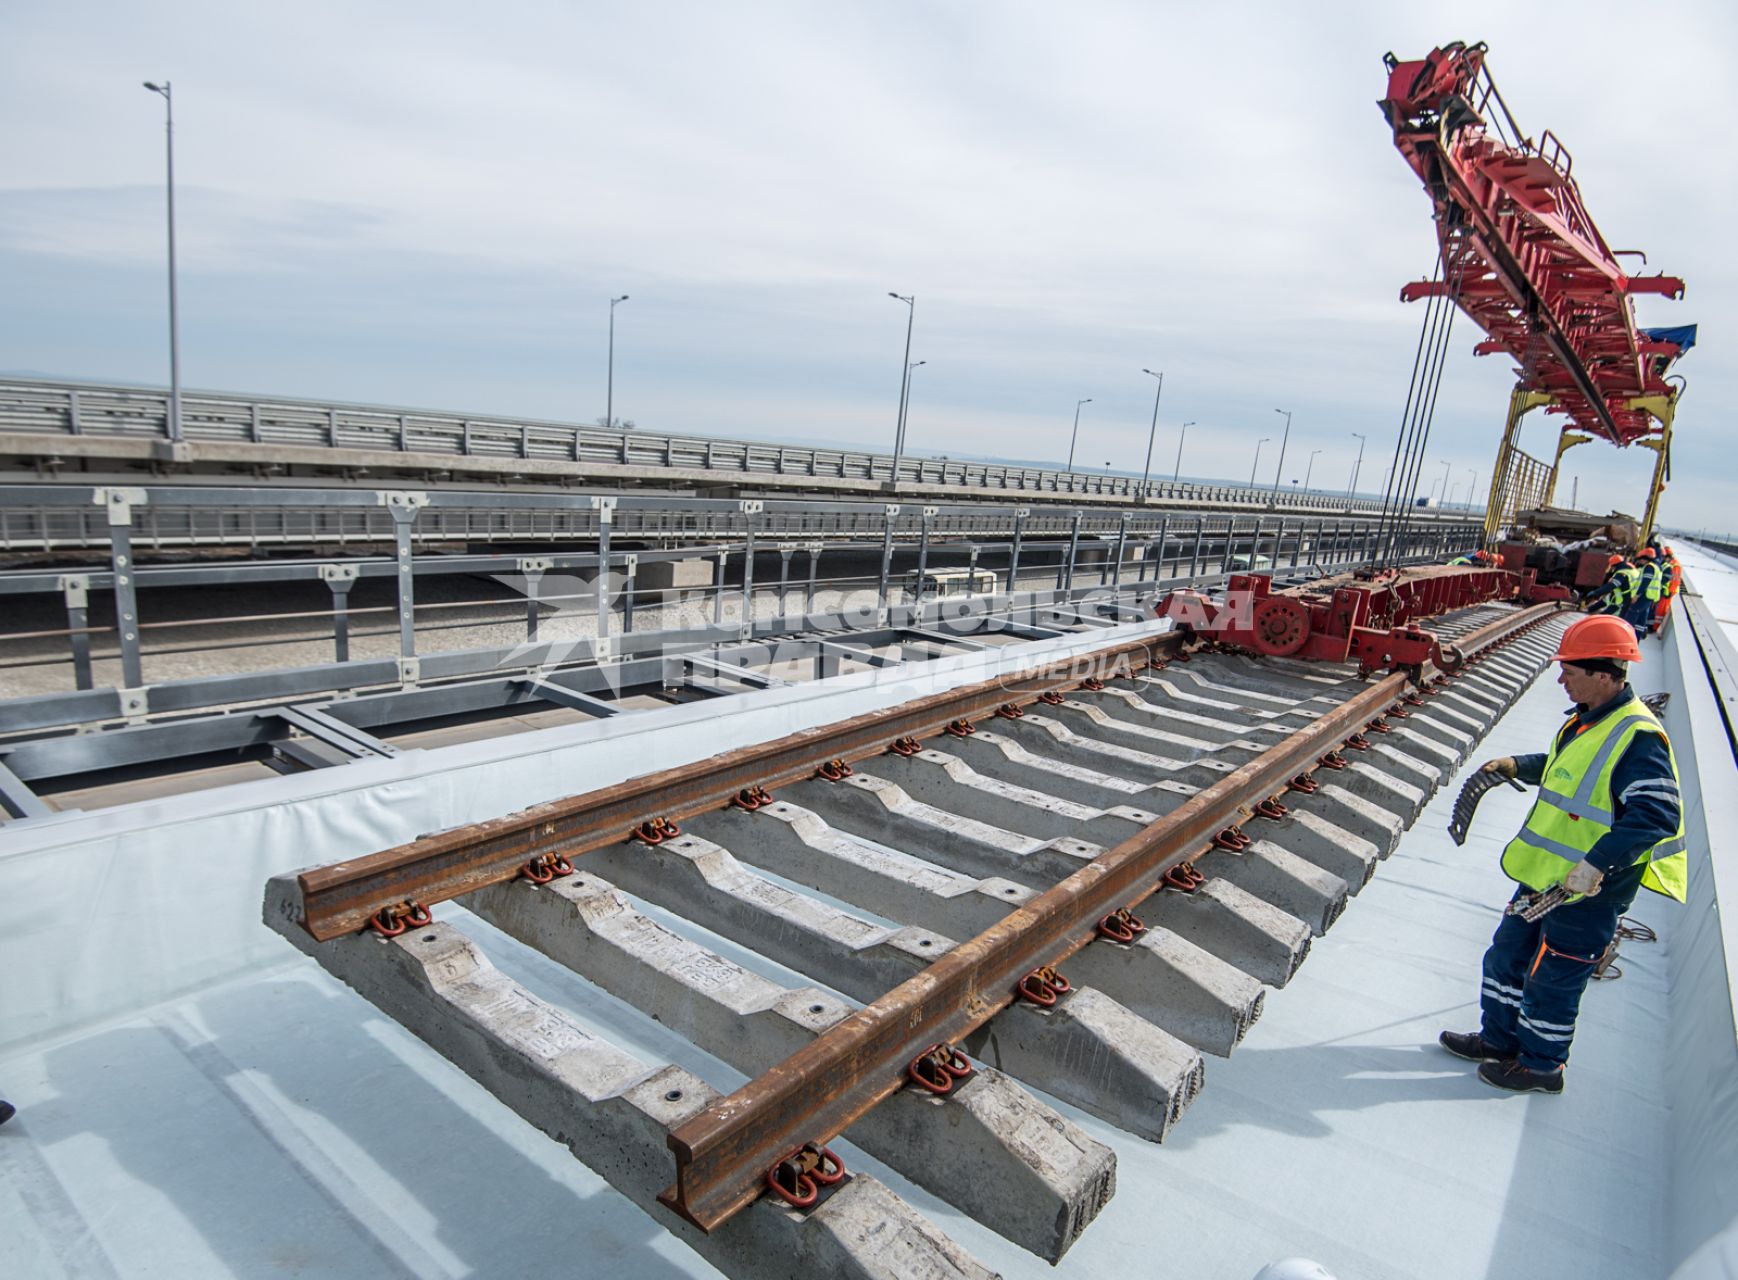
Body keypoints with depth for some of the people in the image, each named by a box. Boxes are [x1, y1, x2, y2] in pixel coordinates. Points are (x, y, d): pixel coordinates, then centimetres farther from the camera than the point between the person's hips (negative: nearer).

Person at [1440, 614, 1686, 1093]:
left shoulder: (1637, 738, -24)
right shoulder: (1587, 720, 6)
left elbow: (1656, 816, -31)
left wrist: (1596, 863, -36)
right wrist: (1516, 765, 9)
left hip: (1587, 894, -9)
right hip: (1544, 876, 9)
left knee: (1550, 983, 8)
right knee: (1506, 958, 20)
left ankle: (1541, 1065, 29)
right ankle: (1499, 1040, 39)